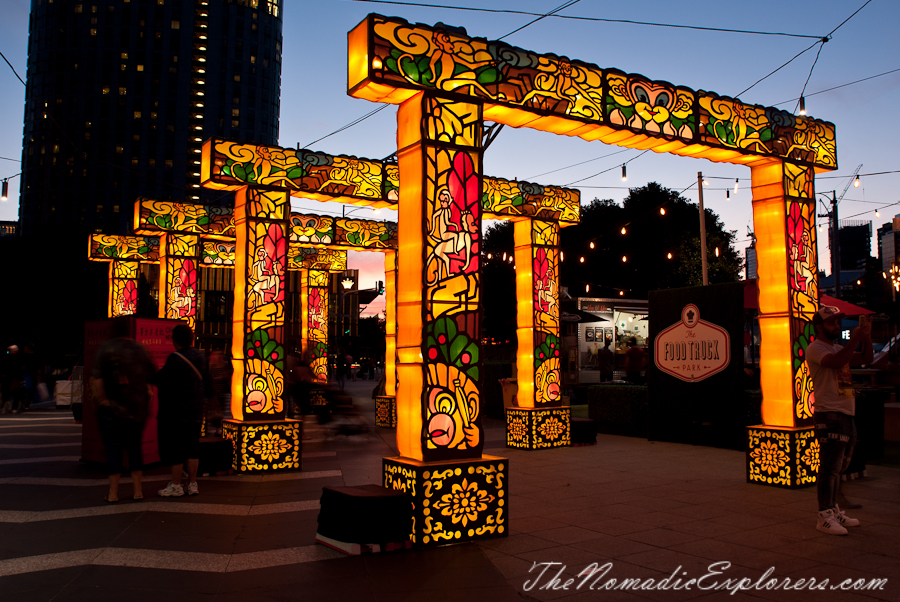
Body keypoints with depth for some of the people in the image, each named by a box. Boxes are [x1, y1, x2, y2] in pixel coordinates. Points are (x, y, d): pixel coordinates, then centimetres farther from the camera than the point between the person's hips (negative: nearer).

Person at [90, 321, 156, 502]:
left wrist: (101, 399, -9)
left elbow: (96, 378, -16)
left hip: (112, 407, -4)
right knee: (134, 447, 12)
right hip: (137, 408, 4)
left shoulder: (106, 348, -6)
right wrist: (147, 394, 17)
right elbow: (153, 374, 7)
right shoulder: (139, 348, 7)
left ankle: (113, 493, 6)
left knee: (113, 449, 2)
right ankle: (138, 490, 14)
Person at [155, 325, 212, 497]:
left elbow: (164, 383, -18)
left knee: (174, 447, 3)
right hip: (196, 411, 7)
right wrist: (207, 395, 30)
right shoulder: (201, 357, 4)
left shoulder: (175, 359, -17)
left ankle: (176, 486, 8)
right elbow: (207, 381, 13)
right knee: (192, 447, 12)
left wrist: (159, 372, 2)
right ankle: (192, 484, 16)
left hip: (175, 412, -6)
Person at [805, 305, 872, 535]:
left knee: (839, 466, 14)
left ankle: (834, 511, 22)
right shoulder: (815, 348, -7)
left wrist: (866, 338, 7)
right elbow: (836, 362, -25)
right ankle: (824, 516, -7)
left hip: (846, 415, 9)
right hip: (829, 415, -9)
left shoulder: (838, 349, 23)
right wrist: (855, 339, -21)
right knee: (830, 466, -10)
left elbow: (866, 359, 21)